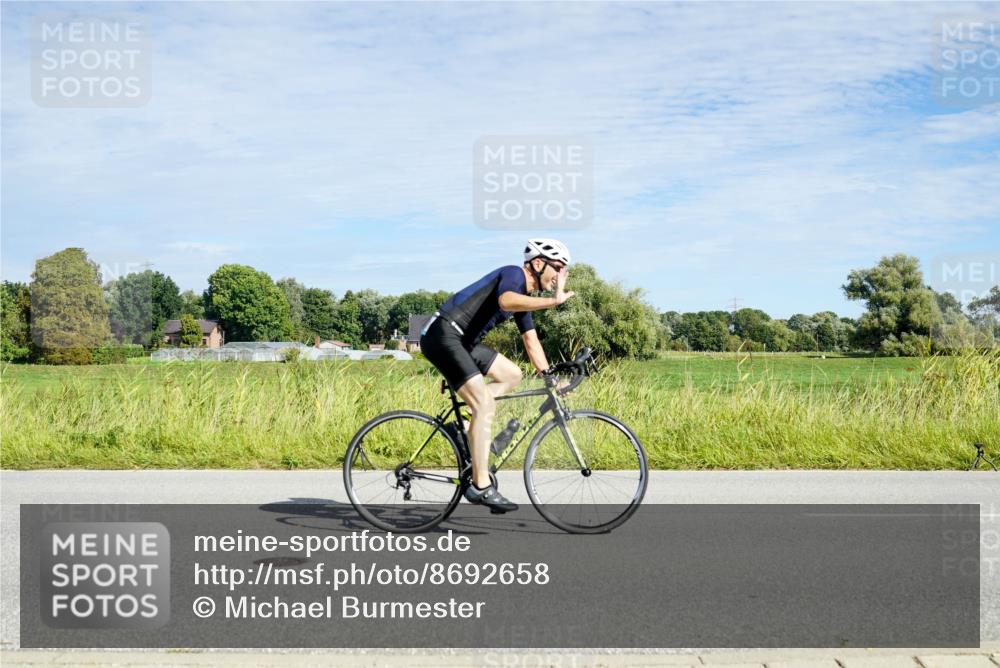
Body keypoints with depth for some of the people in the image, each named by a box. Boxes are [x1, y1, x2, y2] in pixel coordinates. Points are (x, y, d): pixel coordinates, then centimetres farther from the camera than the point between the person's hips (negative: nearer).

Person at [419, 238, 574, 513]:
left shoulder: (525, 295, 18)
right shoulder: (514, 274, -10)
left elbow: (531, 341, 23)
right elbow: (506, 301, -33)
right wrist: (554, 301, -36)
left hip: (464, 341, 10)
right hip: (443, 334, -10)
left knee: (512, 375, 13)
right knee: (485, 405, -16)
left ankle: (466, 424, 7)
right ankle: (481, 487, -15)